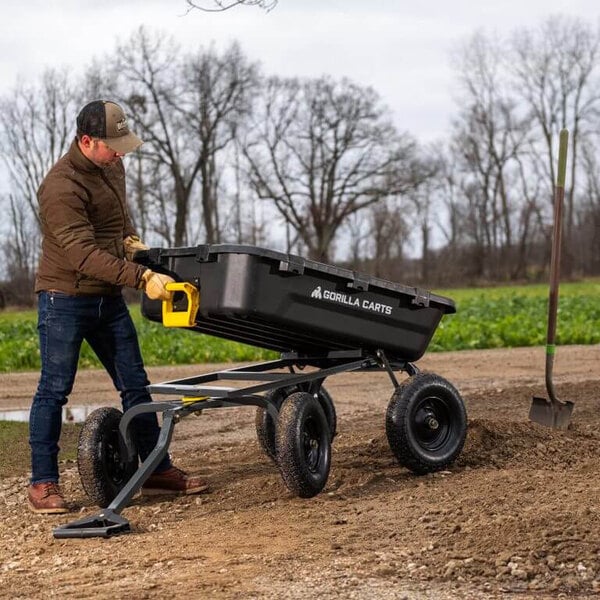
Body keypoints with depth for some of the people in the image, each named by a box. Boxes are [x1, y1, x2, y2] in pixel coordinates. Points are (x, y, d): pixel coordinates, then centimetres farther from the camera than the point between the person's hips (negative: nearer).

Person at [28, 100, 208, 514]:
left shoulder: (112, 167, 6)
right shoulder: (62, 187, -22)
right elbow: (84, 254, -29)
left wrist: (131, 238, 5)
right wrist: (141, 278, -35)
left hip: (108, 297, 8)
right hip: (65, 298, -8)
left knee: (135, 385, 9)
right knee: (54, 389, -3)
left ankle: (158, 471, 16)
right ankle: (43, 484, 5)